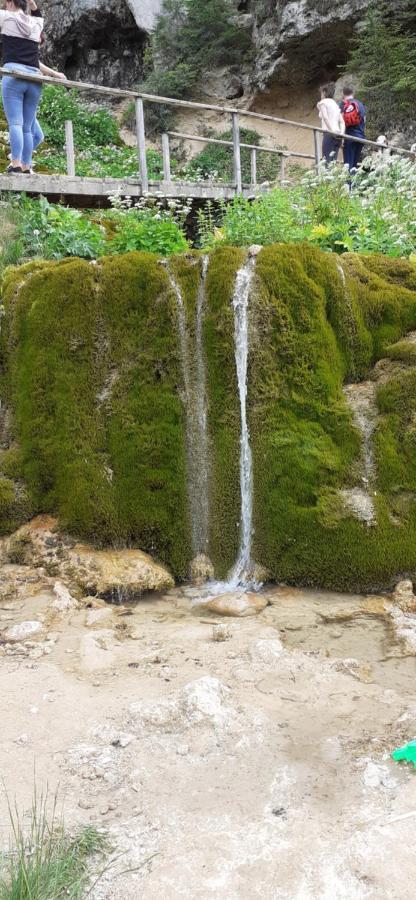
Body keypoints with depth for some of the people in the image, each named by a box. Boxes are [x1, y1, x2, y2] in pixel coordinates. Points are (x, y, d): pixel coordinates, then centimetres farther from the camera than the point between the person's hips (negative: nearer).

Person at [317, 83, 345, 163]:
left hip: (329, 135, -7)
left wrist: (332, 131, -20)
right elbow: (342, 122, 11)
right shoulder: (335, 104, 24)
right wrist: (342, 133, 0)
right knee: (333, 161, 7)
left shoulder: (323, 102, 5)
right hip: (338, 136, 7)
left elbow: (325, 118, -13)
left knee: (327, 161, -11)